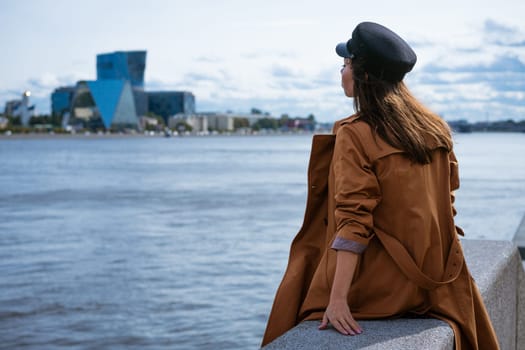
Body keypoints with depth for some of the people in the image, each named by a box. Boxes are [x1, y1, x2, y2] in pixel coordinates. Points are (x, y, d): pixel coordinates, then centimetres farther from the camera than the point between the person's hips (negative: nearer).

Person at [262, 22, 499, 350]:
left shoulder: (354, 136, -17)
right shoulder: (435, 128, 3)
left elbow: (353, 222, -24)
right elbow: (447, 203, 9)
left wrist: (338, 299, -25)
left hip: (381, 287, -6)